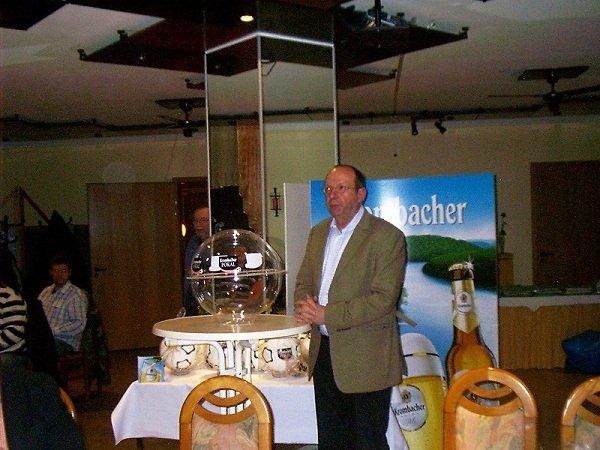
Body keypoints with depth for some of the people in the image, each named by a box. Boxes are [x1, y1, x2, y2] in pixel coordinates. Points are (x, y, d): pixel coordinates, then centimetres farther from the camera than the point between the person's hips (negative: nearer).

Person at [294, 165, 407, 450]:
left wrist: (326, 315, -20)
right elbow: (303, 282, 17)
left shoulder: (387, 236, -11)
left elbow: (383, 299, -19)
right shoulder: (318, 233, 12)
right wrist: (304, 307, -7)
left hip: (365, 359, -6)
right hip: (323, 354, 6)